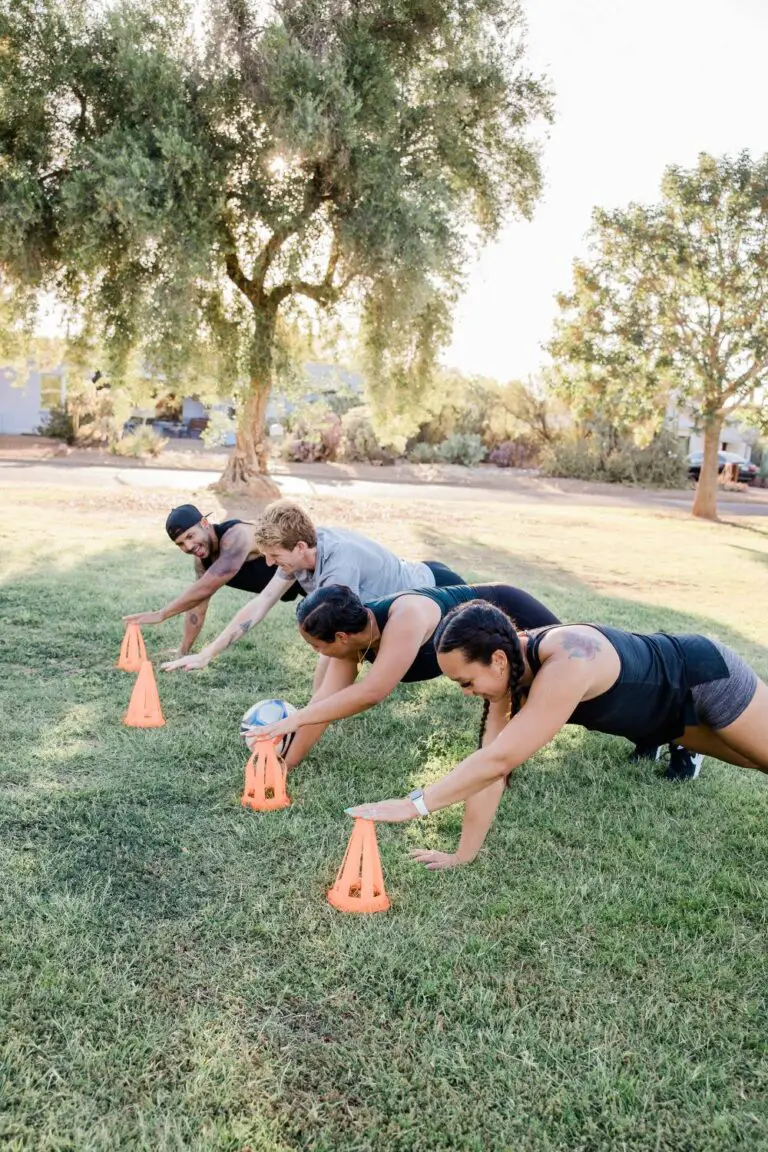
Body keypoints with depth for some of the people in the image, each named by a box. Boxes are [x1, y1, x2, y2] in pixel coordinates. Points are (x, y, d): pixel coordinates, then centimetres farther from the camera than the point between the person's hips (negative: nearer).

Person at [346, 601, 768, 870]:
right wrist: (466, 852, -19)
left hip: (706, 677, -6)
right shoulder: (509, 666, -20)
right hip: (665, 708, 7)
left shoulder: (565, 665, -44)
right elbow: (491, 762, -18)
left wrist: (412, 805, -44)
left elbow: (498, 761, -45)